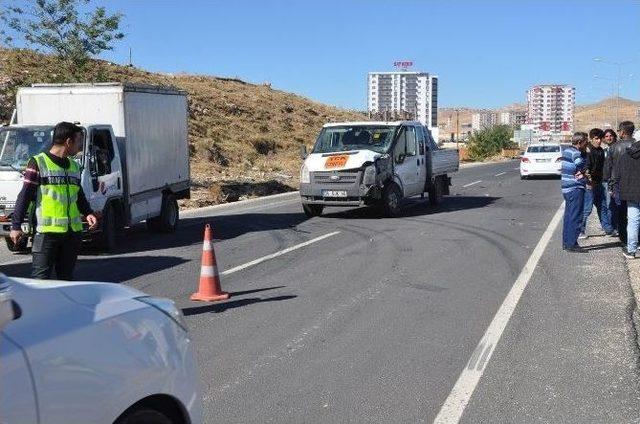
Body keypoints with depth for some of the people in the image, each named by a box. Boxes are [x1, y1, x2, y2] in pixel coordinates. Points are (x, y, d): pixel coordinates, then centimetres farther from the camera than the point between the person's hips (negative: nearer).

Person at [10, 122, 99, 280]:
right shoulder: (38, 163, -5)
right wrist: (15, 225, -8)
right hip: (47, 231, -6)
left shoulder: (74, 166, 15)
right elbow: (24, 196, -6)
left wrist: (88, 213, 6)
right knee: (41, 278, -7)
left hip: (73, 231, 6)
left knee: (66, 276, 13)